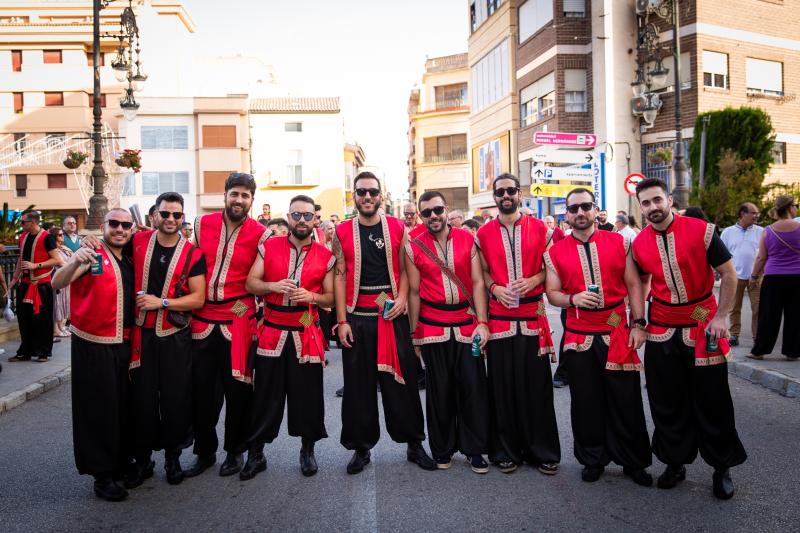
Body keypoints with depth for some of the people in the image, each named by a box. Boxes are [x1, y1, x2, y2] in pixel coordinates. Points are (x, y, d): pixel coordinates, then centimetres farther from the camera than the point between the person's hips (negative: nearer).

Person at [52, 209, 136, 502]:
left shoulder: (129, 262, 10)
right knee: (98, 409, 1)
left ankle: (122, 463, 28)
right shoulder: (92, 256, -11)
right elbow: (57, 284, -27)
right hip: (93, 346, -6)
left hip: (123, 345, 6)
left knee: (125, 405, 13)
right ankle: (102, 475, 13)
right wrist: (75, 262, -47)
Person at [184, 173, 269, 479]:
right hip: (201, 320, 3)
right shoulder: (202, 224, 4)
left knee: (237, 389, 6)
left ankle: (235, 451, 25)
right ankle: (204, 452, 27)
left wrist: (252, 305, -4)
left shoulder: (260, 234, -3)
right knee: (202, 389, 9)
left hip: (238, 321, -2)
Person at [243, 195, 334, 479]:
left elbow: (331, 297, 6)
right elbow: (251, 283, 3)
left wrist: (312, 296, -14)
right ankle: (256, 452, 20)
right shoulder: (269, 247, 3)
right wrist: (273, 286, -16)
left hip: (307, 334, 0)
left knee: (308, 394, 6)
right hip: (272, 332, 0)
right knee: (266, 394, 6)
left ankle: (308, 449, 25)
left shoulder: (325, 256, 2)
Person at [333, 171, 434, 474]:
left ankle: (414, 444, 19)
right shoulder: (342, 233, 2)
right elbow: (339, 278, 1)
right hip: (356, 318, 0)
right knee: (359, 384, 8)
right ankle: (361, 447, 21)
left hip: (393, 316, 0)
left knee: (402, 380, 5)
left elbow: (405, 269, 8)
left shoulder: (397, 228, 4)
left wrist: (402, 297, -10)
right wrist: (342, 320, -4)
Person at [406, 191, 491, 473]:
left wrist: (482, 322, -5)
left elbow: (478, 283, 2)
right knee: (439, 390, 7)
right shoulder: (414, 247, 0)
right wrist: (414, 333, 5)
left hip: (467, 324, 1)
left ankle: (474, 449, 16)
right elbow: (414, 292, 4)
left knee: (473, 387, 1)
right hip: (432, 328, 0)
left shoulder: (468, 239, 2)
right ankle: (442, 450, 23)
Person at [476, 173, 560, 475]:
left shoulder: (539, 229, 4)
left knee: (537, 386, 3)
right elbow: (481, 272, 11)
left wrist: (533, 280, -11)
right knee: (502, 387, 5)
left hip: (533, 317, 0)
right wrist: (494, 288, -8)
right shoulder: (483, 233, 6)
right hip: (498, 319, 1)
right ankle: (506, 450, 19)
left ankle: (542, 450, 17)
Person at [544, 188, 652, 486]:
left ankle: (633, 462, 24)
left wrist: (638, 324, -4)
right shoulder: (556, 252, 2)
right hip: (579, 337, 0)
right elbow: (552, 293, 4)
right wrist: (573, 299, -17)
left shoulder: (619, 243, 3)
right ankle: (592, 460, 27)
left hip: (618, 334, 0)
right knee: (586, 401, 9)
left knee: (626, 400, 6)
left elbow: (633, 285, 3)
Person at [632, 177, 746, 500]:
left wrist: (721, 316, -12)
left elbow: (728, 273, -6)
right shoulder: (639, 243, -1)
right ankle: (675, 462, 26)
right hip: (661, 331, 3)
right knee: (667, 403, 10)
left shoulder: (701, 231, -12)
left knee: (712, 401, 5)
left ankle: (722, 468, 22)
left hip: (704, 328, -3)